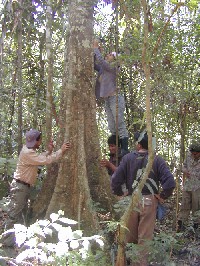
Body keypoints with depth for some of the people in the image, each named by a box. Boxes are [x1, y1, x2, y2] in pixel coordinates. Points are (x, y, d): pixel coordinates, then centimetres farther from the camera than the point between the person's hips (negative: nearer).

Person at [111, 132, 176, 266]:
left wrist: (120, 194, 6)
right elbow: (170, 182, -16)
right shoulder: (157, 160, -8)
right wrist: (163, 196, -2)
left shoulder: (128, 158, -6)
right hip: (149, 202, -1)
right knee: (145, 237, 9)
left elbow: (115, 180, -9)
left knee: (130, 236, 18)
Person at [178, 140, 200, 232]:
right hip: (187, 185, 5)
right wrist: (184, 170, -3)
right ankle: (181, 223, 19)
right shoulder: (189, 155, 2)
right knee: (185, 205, 11)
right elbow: (184, 165, 17)